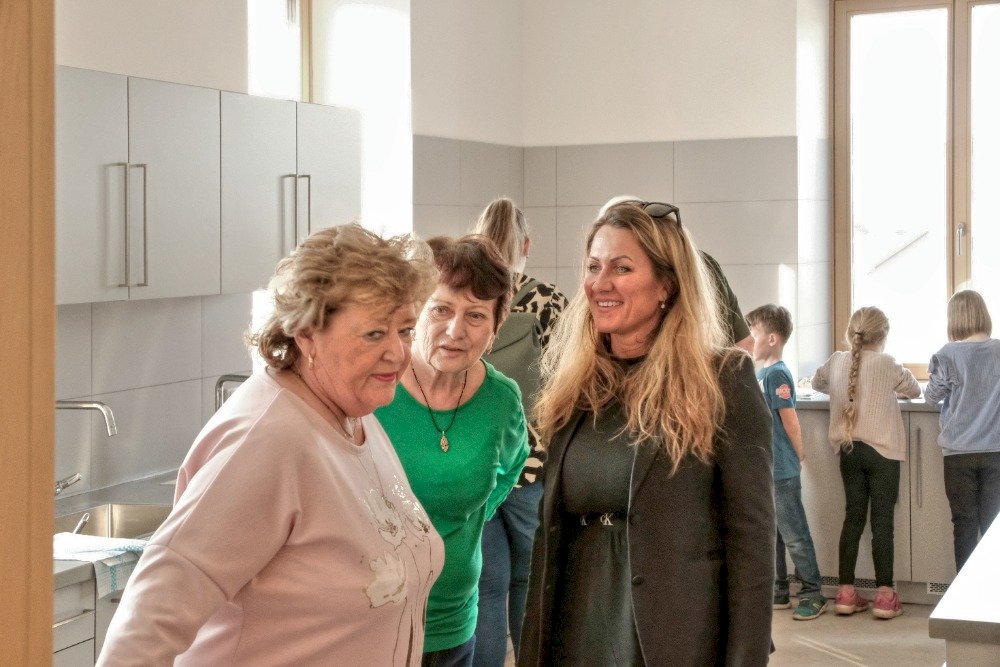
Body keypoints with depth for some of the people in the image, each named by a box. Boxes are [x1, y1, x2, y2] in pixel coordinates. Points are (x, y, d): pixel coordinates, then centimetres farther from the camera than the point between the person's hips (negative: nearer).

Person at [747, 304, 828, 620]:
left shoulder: (776, 374, -16)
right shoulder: (759, 372, 10)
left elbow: (790, 420, -14)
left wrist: (797, 455, -4)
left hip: (781, 472, -9)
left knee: (795, 535, 0)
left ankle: (813, 592, 10)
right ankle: (778, 591, 26)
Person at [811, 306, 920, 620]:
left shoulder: (836, 362, 3)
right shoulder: (887, 364, -9)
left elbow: (818, 382, 24)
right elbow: (914, 390, 8)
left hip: (848, 450, 4)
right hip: (882, 450, -4)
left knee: (853, 516, 10)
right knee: (882, 519, -1)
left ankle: (846, 592, 10)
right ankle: (885, 595, 0)